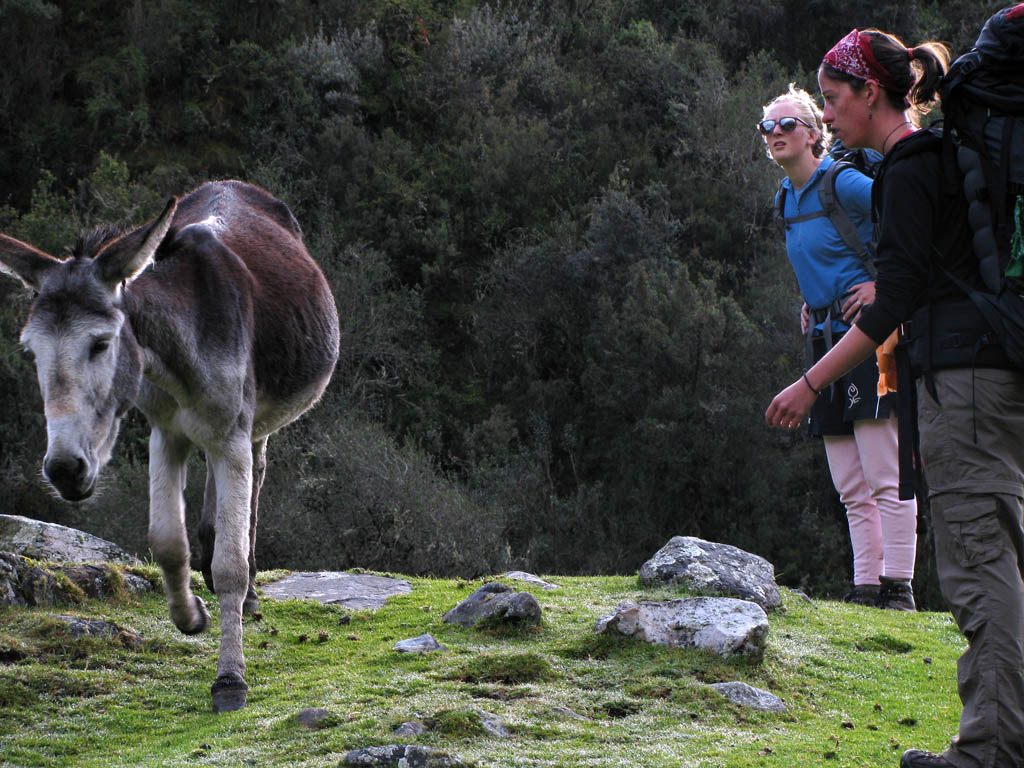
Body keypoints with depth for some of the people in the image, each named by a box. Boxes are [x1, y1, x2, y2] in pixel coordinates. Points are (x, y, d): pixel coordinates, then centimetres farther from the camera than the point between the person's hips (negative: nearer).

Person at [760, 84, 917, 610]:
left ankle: (898, 587, -9)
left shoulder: (842, 183, -11)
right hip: (825, 339, 9)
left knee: (885, 478, -10)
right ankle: (866, 588, 9)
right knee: (851, 488, 7)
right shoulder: (786, 198, 16)